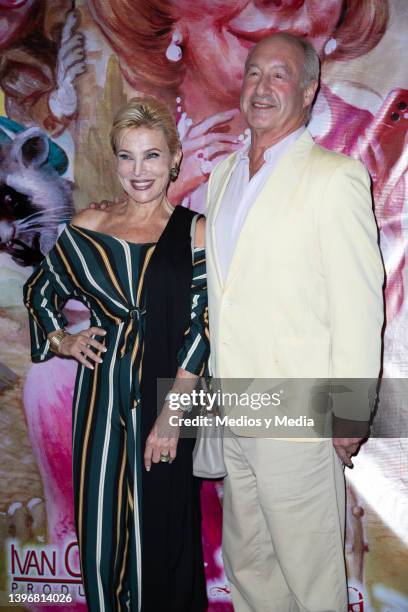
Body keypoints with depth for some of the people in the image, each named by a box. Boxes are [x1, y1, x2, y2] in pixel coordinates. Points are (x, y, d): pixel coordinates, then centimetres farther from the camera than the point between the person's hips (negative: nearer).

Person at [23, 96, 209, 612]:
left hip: (165, 398, -2)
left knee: (162, 528, 11)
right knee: (101, 526, 12)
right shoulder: (86, 229, 3)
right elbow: (38, 291, 19)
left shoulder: (192, 231, -3)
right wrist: (62, 341, 3)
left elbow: (201, 327, -9)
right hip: (102, 399, 2)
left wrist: (170, 414, -14)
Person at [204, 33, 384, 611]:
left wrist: (350, 413, -14)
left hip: (298, 419, -7)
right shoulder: (222, 174, 13)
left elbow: (359, 302, -13)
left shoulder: (335, 176, -10)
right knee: (246, 564, 20)